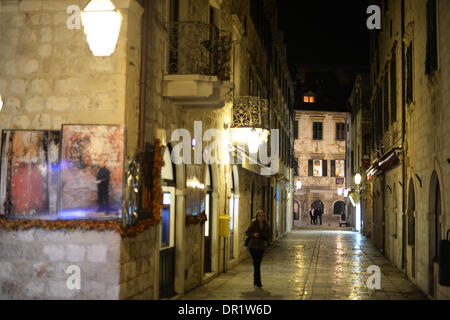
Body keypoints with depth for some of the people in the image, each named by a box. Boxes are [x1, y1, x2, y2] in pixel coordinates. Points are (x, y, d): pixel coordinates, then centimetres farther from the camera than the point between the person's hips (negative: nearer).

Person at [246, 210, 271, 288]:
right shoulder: (254, 224, -9)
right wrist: (253, 234, -21)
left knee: (258, 264, 11)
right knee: (256, 263, -11)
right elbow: (247, 232, -2)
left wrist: (266, 241, -13)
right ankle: (258, 281, -11)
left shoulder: (266, 225, 0)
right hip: (253, 246, -4)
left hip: (261, 247, 4)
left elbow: (269, 236, 6)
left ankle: (255, 281, 24)